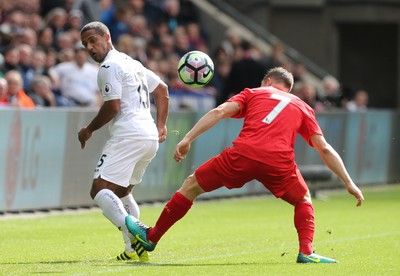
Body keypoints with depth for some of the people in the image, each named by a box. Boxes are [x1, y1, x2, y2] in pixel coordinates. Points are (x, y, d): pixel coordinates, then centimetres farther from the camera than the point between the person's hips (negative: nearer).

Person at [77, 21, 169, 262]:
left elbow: (113, 106, -13)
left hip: (128, 134, -10)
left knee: (100, 189, -15)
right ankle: (134, 248, 10)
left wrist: (89, 130, 0)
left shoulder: (109, 67, -7)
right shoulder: (131, 63, 23)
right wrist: (161, 125, 28)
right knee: (122, 191, 23)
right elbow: (162, 89, 29)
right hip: (150, 137, 10)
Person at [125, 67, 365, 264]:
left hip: (242, 155, -1)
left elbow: (219, 112, 8)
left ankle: (151, 237, 25)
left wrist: (188, 139, 4)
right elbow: (325, 149, 20)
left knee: (192, 186, 17)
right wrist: (349, 183, 23)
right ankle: (306, 252, 9)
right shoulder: (303, 107, 27)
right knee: (304, 200, 29)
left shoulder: (254, 93, 25)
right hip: (279, 163, 1)